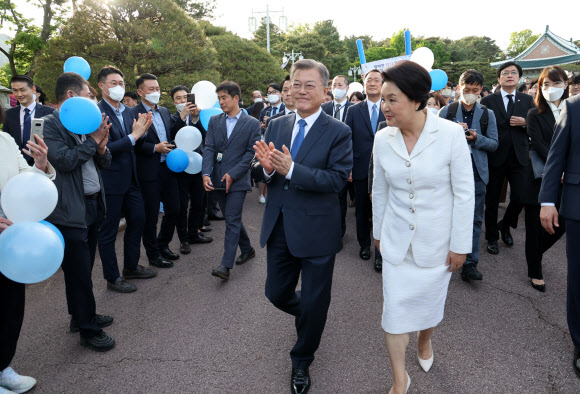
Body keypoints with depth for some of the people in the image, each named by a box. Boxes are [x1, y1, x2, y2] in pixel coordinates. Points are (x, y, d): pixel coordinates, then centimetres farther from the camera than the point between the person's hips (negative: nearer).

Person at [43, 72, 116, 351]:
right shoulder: (49, 124, -11)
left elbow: (104, 162, 14)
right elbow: (65, 161, -21)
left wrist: (101, 147, -7)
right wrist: (94, 139, -13)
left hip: (93, 205, 8)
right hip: (70, 211, -8)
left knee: (83, 269, 19)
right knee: (79, 273, 1)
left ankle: (82, 316, 35)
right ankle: (88, 330, 15)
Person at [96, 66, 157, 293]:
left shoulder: (127, 111, 10)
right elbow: (104, 149, -23)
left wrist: (142, 131, -6)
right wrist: (133, 136, -23)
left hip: (130, 178, 8)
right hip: (110, 181, -8)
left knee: (137, 220, 17)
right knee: (108, 231, 5)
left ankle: (131, 267, 36)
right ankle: (112, 278, 20)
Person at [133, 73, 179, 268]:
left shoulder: (165, 111, 13)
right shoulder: (133, 114, -10)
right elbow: (133, 144, -15)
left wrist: (172, 147, 4)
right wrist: (155, 148, -19)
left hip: (168, 168, 7)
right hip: (149, 172, -7)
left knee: (173, 210, 13)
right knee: (151, 215, 5)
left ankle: (163, 245, 33)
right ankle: (153, 254, 20)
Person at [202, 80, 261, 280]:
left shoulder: (252, 123, -3)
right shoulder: (214, 121, 9)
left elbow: (251, 152, -6)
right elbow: (209, 148, 1)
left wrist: (232, 174, -13)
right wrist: (206, 174, -13)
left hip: (237, 180, -5)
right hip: (217, 180, 5)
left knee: (232, 221, -7)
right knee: (232, 219, 15)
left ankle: (226, 265, -5)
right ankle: (247, 249, 34)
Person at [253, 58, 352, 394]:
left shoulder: (338, 132, -11)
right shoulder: (276, 126, 5)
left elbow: (338, 179, -20)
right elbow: (266, 176, 6)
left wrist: (291, 169, -28)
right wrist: (267, 167, -18)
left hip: (317, 230, -4)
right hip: (279, 228, 5)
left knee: (314, 303, 11)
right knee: (276, 294, 18)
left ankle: (302, 362, 37)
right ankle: (307, 314, 53)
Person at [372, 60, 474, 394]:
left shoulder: (451, 134, -17)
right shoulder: (382, 139, -7)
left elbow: (465, 194, -11)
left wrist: (460, 245, -9)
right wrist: (378, 231, 13)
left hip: (436, 240, -2)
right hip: (396, 240, 2)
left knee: (430, 302, 18)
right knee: (395, 309, 5)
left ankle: (425, 340, 52)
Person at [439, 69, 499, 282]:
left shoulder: (487, 114, 9)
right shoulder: (446, 111, 4)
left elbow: (494, 144, 5)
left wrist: (476, 138, -13)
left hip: (476, 172, 1)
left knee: (475, 219, 3)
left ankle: (470, 264, 10)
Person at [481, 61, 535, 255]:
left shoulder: (527, 100, 9)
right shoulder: (488, 101, 1)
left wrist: (524, 122, -10)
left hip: (519, 157, 2)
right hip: (495, 157, -2)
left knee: (519, 197, -2)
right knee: (492, 200, 6)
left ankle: (505, 225, 27)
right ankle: (492, 238, 21)